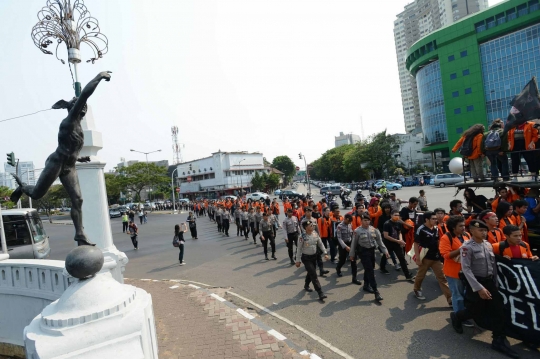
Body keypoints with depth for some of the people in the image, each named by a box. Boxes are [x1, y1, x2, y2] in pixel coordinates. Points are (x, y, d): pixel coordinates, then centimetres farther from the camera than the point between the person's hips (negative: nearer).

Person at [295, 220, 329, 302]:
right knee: (314, 274, -6)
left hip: (314, 256, 6)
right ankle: (320, 293, 0)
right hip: (306, 258, -6)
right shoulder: (303, 237, -20)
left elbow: (320, 244, 4)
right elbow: (299, 249, -14)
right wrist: (298, 260, -11)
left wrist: (325, 253, -1)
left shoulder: (315, 233, -6)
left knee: (311, 273, 20)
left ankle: (306, 286, 47)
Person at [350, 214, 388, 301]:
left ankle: (366, 285, 38)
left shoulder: (374, 230, 2)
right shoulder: (357, 231, -10)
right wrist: (352, 254, 1)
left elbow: (379, 241, 7)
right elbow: (354, 243, -4)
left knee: (369, 269, 17)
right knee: (370, 270, -8)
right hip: (363, 252, -5)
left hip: (371, 251, 5)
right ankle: (376, 291, -6)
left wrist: (385, 251, 1)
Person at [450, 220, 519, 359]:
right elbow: (466, 269, -21)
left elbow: (493, 264, 13)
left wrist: (495, 283, 10)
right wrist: (479, 288, -24)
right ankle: (456, 317, 33)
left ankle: (499, 341, 16)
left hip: (489, 281, 7)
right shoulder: (467, 247, -17)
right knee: (476, 311, 3)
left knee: (498, 310, 3)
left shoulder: (488, 244, 5)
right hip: (475, 283, -6)